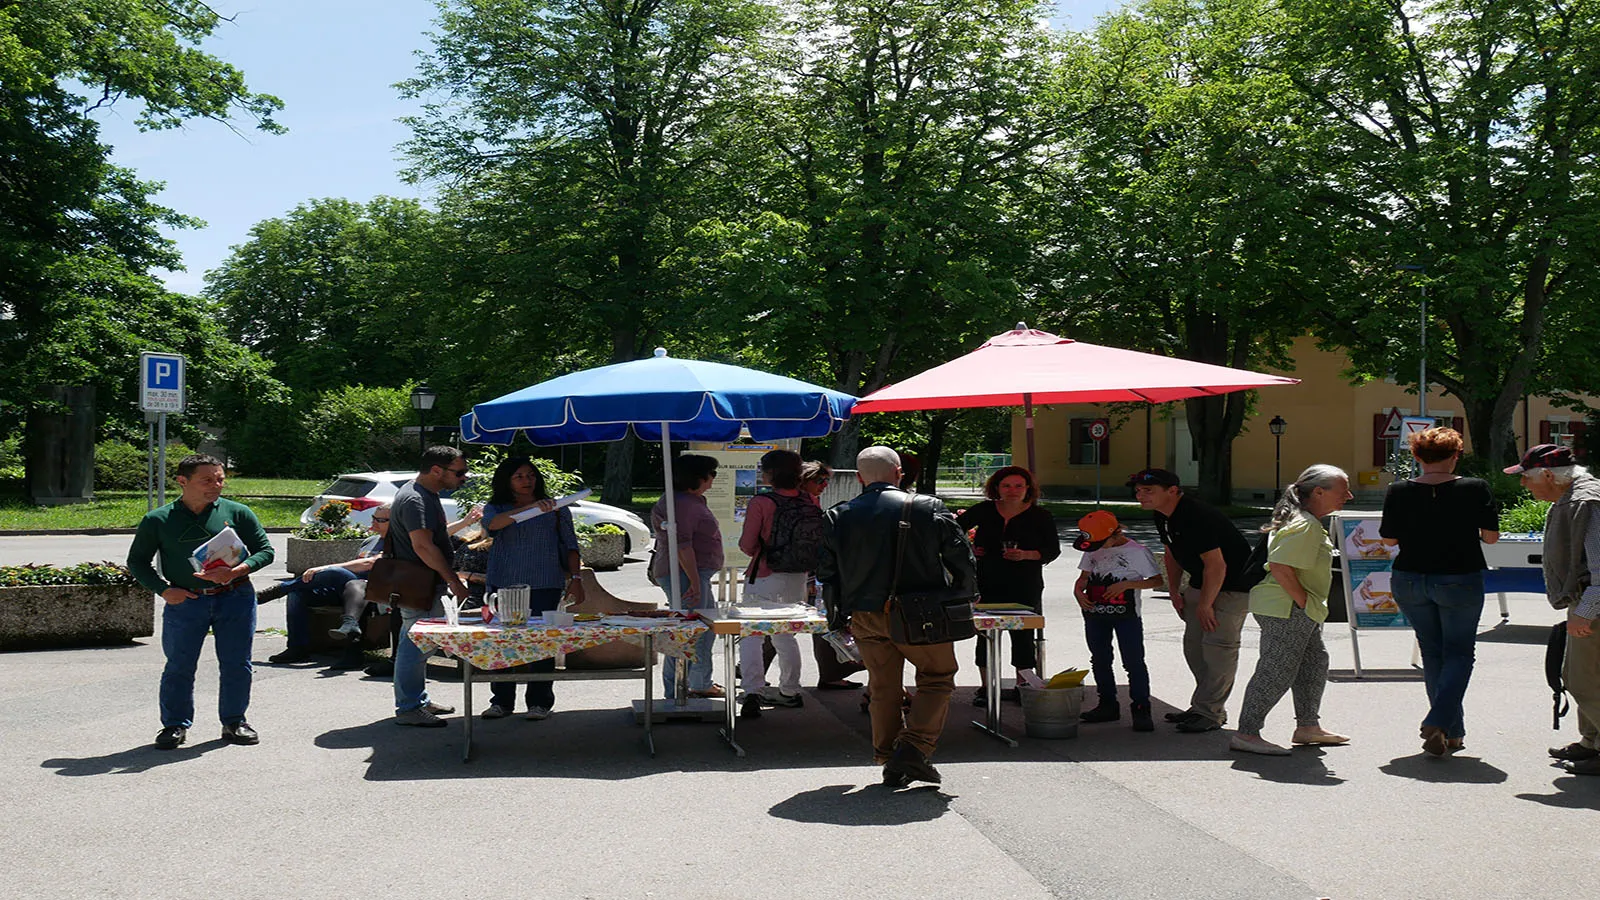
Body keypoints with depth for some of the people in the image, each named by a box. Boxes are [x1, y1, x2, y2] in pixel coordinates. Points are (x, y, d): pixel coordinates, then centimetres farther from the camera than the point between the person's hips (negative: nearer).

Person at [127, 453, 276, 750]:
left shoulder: (237, 513, 3)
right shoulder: (158, 520, 3)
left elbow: (265, 550, 4)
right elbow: (137, 561, 10)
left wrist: (236, 571, -14)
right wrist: (163, 589, -5)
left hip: (235, 597, 1)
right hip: (184, 602, 0)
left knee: (236, 664, 5)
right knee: (179, 665, 2)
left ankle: (234, 721, 21)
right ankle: (175, 725, 17)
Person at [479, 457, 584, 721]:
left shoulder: (555, 509, 10)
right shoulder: (495, 508, 9)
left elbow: (570, 546, 11)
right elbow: (492, 523, -15)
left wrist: (575, 578, 1)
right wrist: (529, 508, -24)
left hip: (544, 586, -1)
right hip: (502, 585, 2)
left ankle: (540, 702, 6)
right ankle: (501, 701, 15)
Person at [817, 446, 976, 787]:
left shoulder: (839, 517, 2)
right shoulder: (929, 508, -4)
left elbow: (826, 571, 6)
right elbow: (962, 559, -2)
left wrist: (838, 613, 18)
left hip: (866, 618, 3)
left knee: (883, 688, 15)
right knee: (937, 678, 12)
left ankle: (888, 758, 19)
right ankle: (914, 750, -2)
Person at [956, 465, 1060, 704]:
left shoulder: (1040, 516, 1)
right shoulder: (984, 511, 5)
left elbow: (1053, 549, -1)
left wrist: (1027, 555, -16)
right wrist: (968, 549, 2)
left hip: (1025, 588, -1)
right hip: (987, 584, 2)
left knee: (1023, 635, -1)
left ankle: (1022, 685, 13)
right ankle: (985, 687, 14)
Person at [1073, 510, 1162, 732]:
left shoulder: (1137, 551, -8)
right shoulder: (1093, 551, 8)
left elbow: (1157, 580, -6)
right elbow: (1084, 577, 16)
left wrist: (1126, 584, -17)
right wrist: (1078, 591, -7)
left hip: (1126, 615, -6)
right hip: (1095, 614, 6)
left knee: (1133, 661, -6)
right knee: (1100, 660, 12)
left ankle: (1141, 709, 0)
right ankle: (1107, 704, 23)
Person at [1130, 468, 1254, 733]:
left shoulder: (1197, 517, -29)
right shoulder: (1163, 517, 2)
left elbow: (1216, 565, -27)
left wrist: (1205, 604, -19)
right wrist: (1174, 590, 13)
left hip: (1233, 584, -10)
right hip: (1201, 583, 10)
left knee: (1217, 646, -11)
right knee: (1193, 644, 11)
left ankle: (1209, 713, -4)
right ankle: (1204, 707, 22)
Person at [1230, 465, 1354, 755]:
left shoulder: (1310, 522, 16)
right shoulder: (1305, 525, -20)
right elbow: (1280, 568, -27)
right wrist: (1303, 603, -19)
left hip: (1302, 612, 11)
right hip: (1287, 610, -11)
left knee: (1314, 662, 19)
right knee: (1276, 670, -9)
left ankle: (1308, 726, 30)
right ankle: (1246, 734, -4)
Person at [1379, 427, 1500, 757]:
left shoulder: (1399, 492, -6)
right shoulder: (1475, 489, -10)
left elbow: (1388, 539, -1)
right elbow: (1491, 536, -8)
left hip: (1409, 579, 2)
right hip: (1459, 581, -2)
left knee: (1432, 653, 15)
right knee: (1459, 653, 9)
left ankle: (1453, 733, 19)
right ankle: (1438, 723, -11)